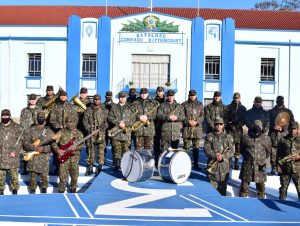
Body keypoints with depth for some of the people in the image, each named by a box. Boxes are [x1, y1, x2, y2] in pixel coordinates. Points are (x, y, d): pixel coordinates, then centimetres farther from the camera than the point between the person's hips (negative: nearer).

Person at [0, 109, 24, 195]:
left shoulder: (17, 127, 1)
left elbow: (19, 141, -4)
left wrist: (15, 152, -14)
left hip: (12, 157, -3)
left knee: (14, 174, 1)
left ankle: (15, 191, 13)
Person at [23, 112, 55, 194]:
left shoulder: (49, 131, -1)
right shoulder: (30, 130, 1)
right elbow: (25, 143, -1)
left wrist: (43, 149, -18)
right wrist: (33, 147, -17)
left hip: (44, 157, 0)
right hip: (32, 156, 1)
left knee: (44, 175, 8)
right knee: (32, 174, 8)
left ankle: (44, 188, 27)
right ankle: (32, 189, 25)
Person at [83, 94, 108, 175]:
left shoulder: (104, 110, 8)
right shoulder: (88, 110, 8)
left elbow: (107, 121, 4)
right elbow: (85, 121, 6)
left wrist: (101, 129, -10)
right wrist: (89, 129, -6)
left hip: (101, 133, -1)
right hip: (91, 133, 1)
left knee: (101, 150, -3)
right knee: (90, 150, 4)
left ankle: (100, 167, 4)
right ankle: (90, 168, 13)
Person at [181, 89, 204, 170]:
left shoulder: (200, 104, 12)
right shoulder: (184, 104, 8)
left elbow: (202, 116, 5)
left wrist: (196, 122, -11)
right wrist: (188, 121, -14)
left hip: (197, 128, 1)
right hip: (187, 129, -1)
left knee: (196, 147, 5)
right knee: (186, 147, -1)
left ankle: (196, 164, 12)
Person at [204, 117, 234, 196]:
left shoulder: (228, 137, 6)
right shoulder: (209, 136, 3)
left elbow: (231, 150, -1)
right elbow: (207, 149, -4)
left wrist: (223, 156, -17)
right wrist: (215, 155, -21)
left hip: (224, 165, 1)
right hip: (212, 166, -1)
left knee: (223, 187, 9)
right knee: (212, 186, 4)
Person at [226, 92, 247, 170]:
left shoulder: (243, 108, 13)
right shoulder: (228, 107, 8)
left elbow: (245, 119, 9)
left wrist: (239, 125, -7)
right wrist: (230, 125, -9)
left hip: (238, 130, 1)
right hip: (229, 129, -1)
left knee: (238, 146, 0)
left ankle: (236, 164, 8)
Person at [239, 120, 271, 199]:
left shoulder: (266, 138, -2)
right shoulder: (245, 137, 0)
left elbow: (268, 151, 11)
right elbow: (241, 150, 14)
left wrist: (262, 159, 8)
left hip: (260, 165, 0)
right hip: (247, 164, 1)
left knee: (260, 183, 9)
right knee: (245, 182, 7)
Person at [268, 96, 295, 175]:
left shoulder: (288, 112, 11)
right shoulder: (271, 112, 13)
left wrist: (283, 128, -7)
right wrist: (273, 127, -9)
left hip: (284, 135, -1)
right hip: (273, 135, 1)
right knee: (273, 153, 0)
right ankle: (273, 169, 10)